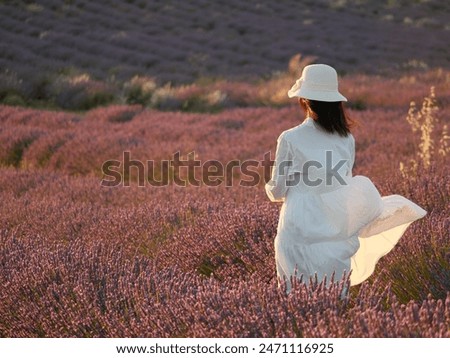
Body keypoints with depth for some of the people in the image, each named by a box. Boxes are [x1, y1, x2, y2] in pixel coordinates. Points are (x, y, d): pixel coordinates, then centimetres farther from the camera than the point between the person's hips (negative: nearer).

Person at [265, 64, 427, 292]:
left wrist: (272, 189, 21)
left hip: (300, 231, -3)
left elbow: (277, 191, 0)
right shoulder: (347, 140, 3)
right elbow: (345, 184, 13)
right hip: (336, 233, 4)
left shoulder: (289, 139, -8)